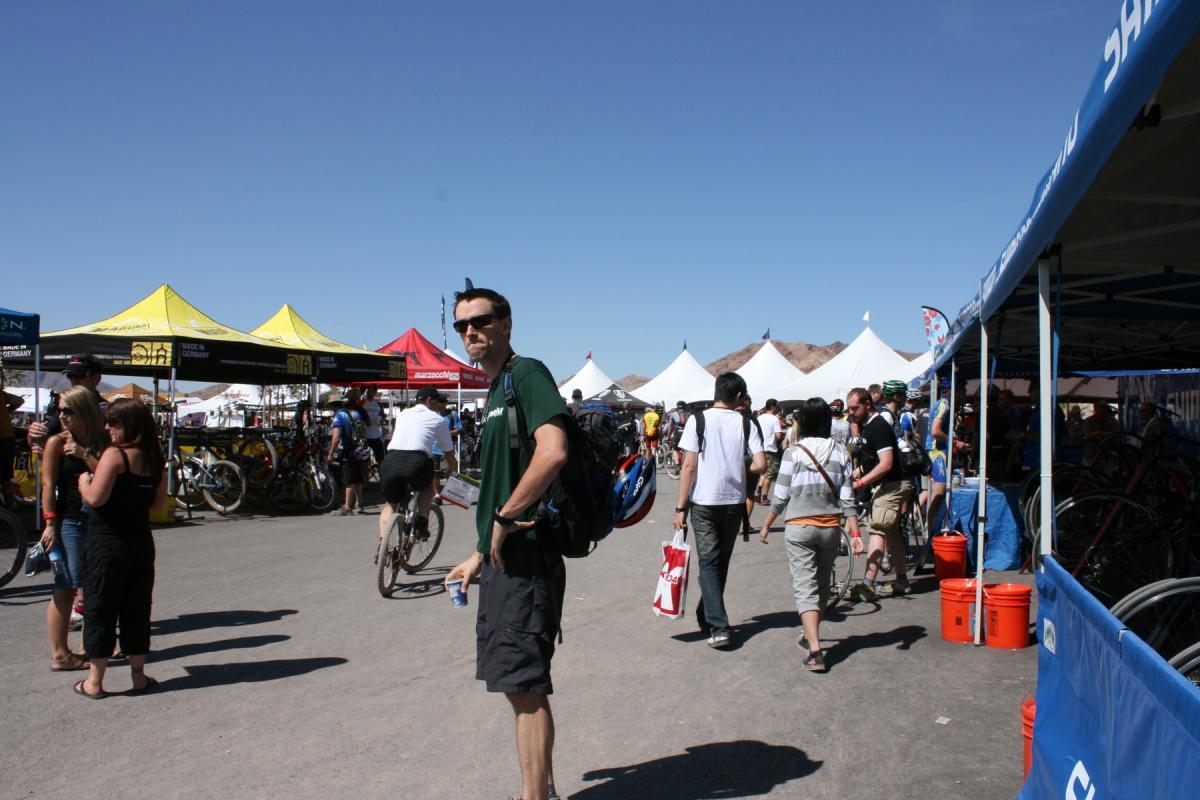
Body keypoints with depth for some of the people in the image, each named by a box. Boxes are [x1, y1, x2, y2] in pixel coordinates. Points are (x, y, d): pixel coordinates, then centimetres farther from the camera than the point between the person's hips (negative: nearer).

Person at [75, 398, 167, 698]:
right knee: (137, 608, 13)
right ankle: (138, 676, 20)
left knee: (100, 608, 5)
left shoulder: (114, 454, -15)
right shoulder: (153, 458, 5)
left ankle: (94, 682, 14)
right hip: (141, 541, 6)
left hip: (108, 542, -6)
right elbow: (159, 502, 11)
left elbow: (95, 498, -21)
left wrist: (83, 481, -2)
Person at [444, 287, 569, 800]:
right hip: (504, 557, 10)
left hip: (525, 555, -10)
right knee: (520, 685, 16)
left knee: (525, 686, -4)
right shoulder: (496, 391, 18)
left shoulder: (527, 373, -10)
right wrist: (480, 555, 22)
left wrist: (504, 518, -17)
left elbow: (553, 452, -26)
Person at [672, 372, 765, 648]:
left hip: (704, 503, -2)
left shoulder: (697, 420, -5)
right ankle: (706, 616, 31)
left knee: (709, 563, 1)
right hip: (734, 502, 2)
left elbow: (689, 466, -9)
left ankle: (718, 627, -10)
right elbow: (760, 464, -7)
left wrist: (680, 507, -5)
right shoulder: (745, 423, 0)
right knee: (721, 562, 17)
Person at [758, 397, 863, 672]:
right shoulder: (840, 452, -1)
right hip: (831, 528, 3)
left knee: (805, 587, -2)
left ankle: (815, 651, -14)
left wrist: (766, 525, 8)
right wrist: (855, 532, 1)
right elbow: (847, 498, -3)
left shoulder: (794, 453, -8)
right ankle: (811, 636, 36)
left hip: (799, 528, -3)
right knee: (823, 585, 19)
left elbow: (780, 497, -5)